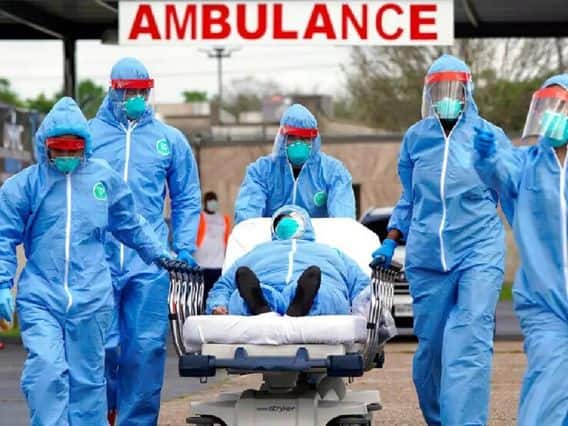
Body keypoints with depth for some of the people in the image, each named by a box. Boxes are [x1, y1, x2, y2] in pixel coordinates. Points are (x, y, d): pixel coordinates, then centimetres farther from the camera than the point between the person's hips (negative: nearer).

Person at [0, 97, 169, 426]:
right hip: (39, 297, -2)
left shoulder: (105, 178, 7)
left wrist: (158, 254, 24)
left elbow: (130, 224, 22)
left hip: (91, 297, 2)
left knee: (88, 376, 8)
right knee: (46, 369, -16)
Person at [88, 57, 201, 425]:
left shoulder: (170, 139, 11)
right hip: (97, 260, -1)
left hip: (150, 263, 1)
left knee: (146, 346, -2)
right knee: (102, 345, -3)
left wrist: (185, 247, 5)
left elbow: (187, 199, 15)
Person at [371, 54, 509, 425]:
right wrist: (390, 242, 12)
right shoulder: (416, 138, 10)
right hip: (426, 255, 3)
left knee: (470, 345, -15)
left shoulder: (489, 136, 2)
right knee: (430, 345, 8)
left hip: (479, 252, -3)